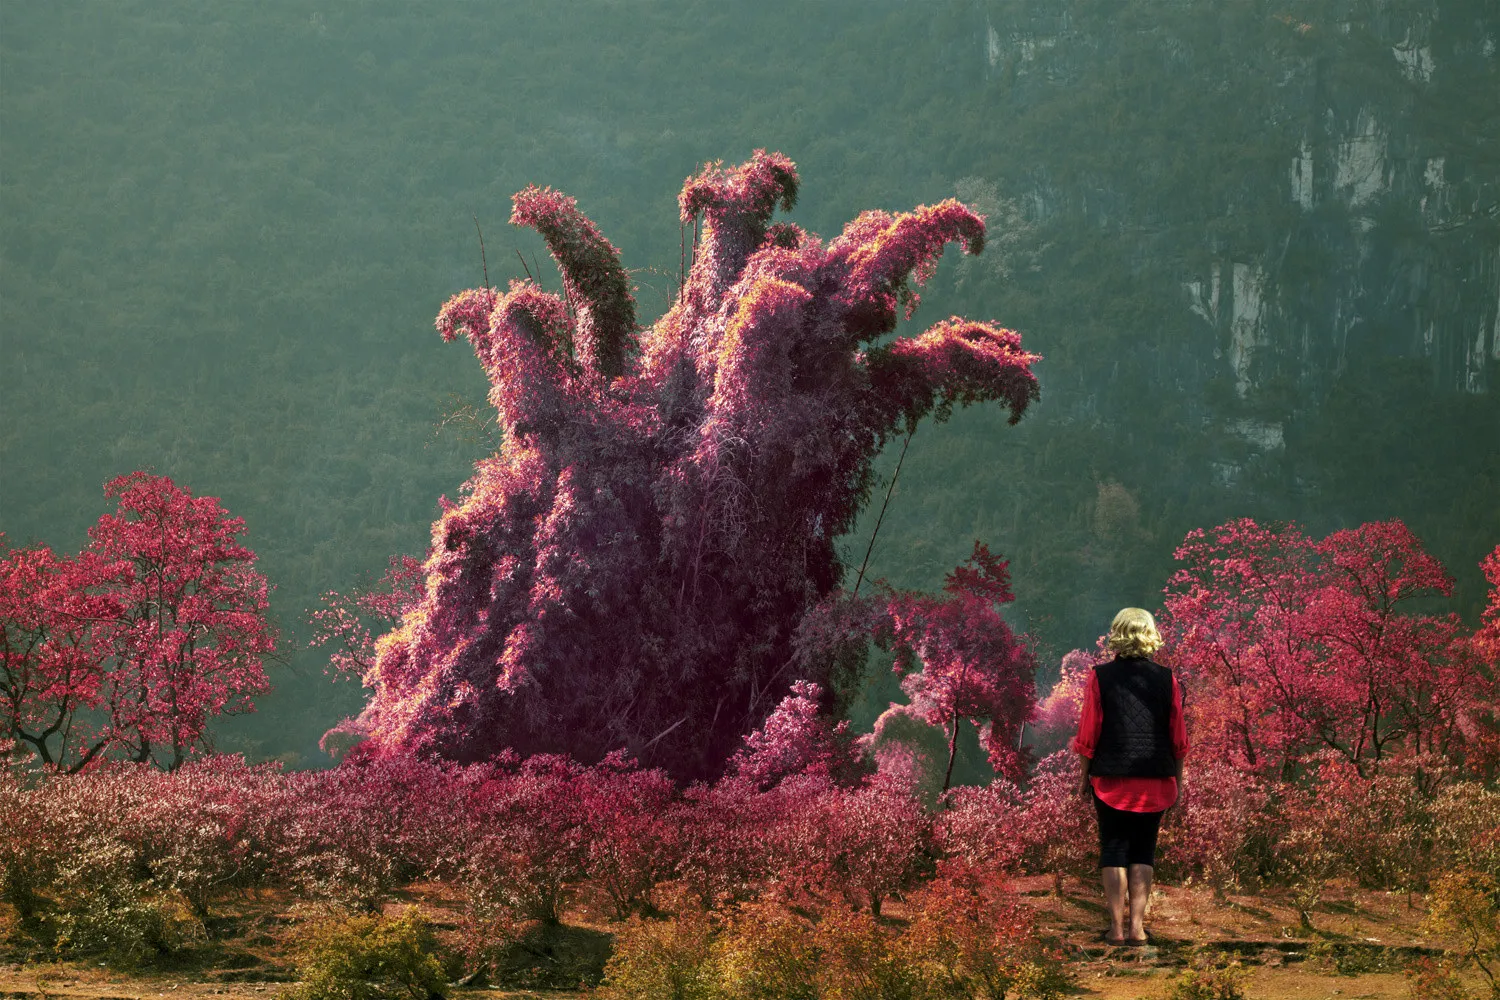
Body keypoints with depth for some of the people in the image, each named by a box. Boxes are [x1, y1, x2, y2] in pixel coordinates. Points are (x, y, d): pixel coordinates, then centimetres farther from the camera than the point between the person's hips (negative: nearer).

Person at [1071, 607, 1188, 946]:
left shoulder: (1101, 677, -4)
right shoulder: (1166, 679, 0)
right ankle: (1137, 925, 1)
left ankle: (1117, 927, 0)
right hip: (1156, 779, 1)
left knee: (1113, 848, 5)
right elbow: (1178, 738, 4)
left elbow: (1088, 735, -3)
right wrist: (1177, 780, 15)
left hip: (1111, 778, -1)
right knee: (1143, 851, 8)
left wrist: (1085, 776, 8)